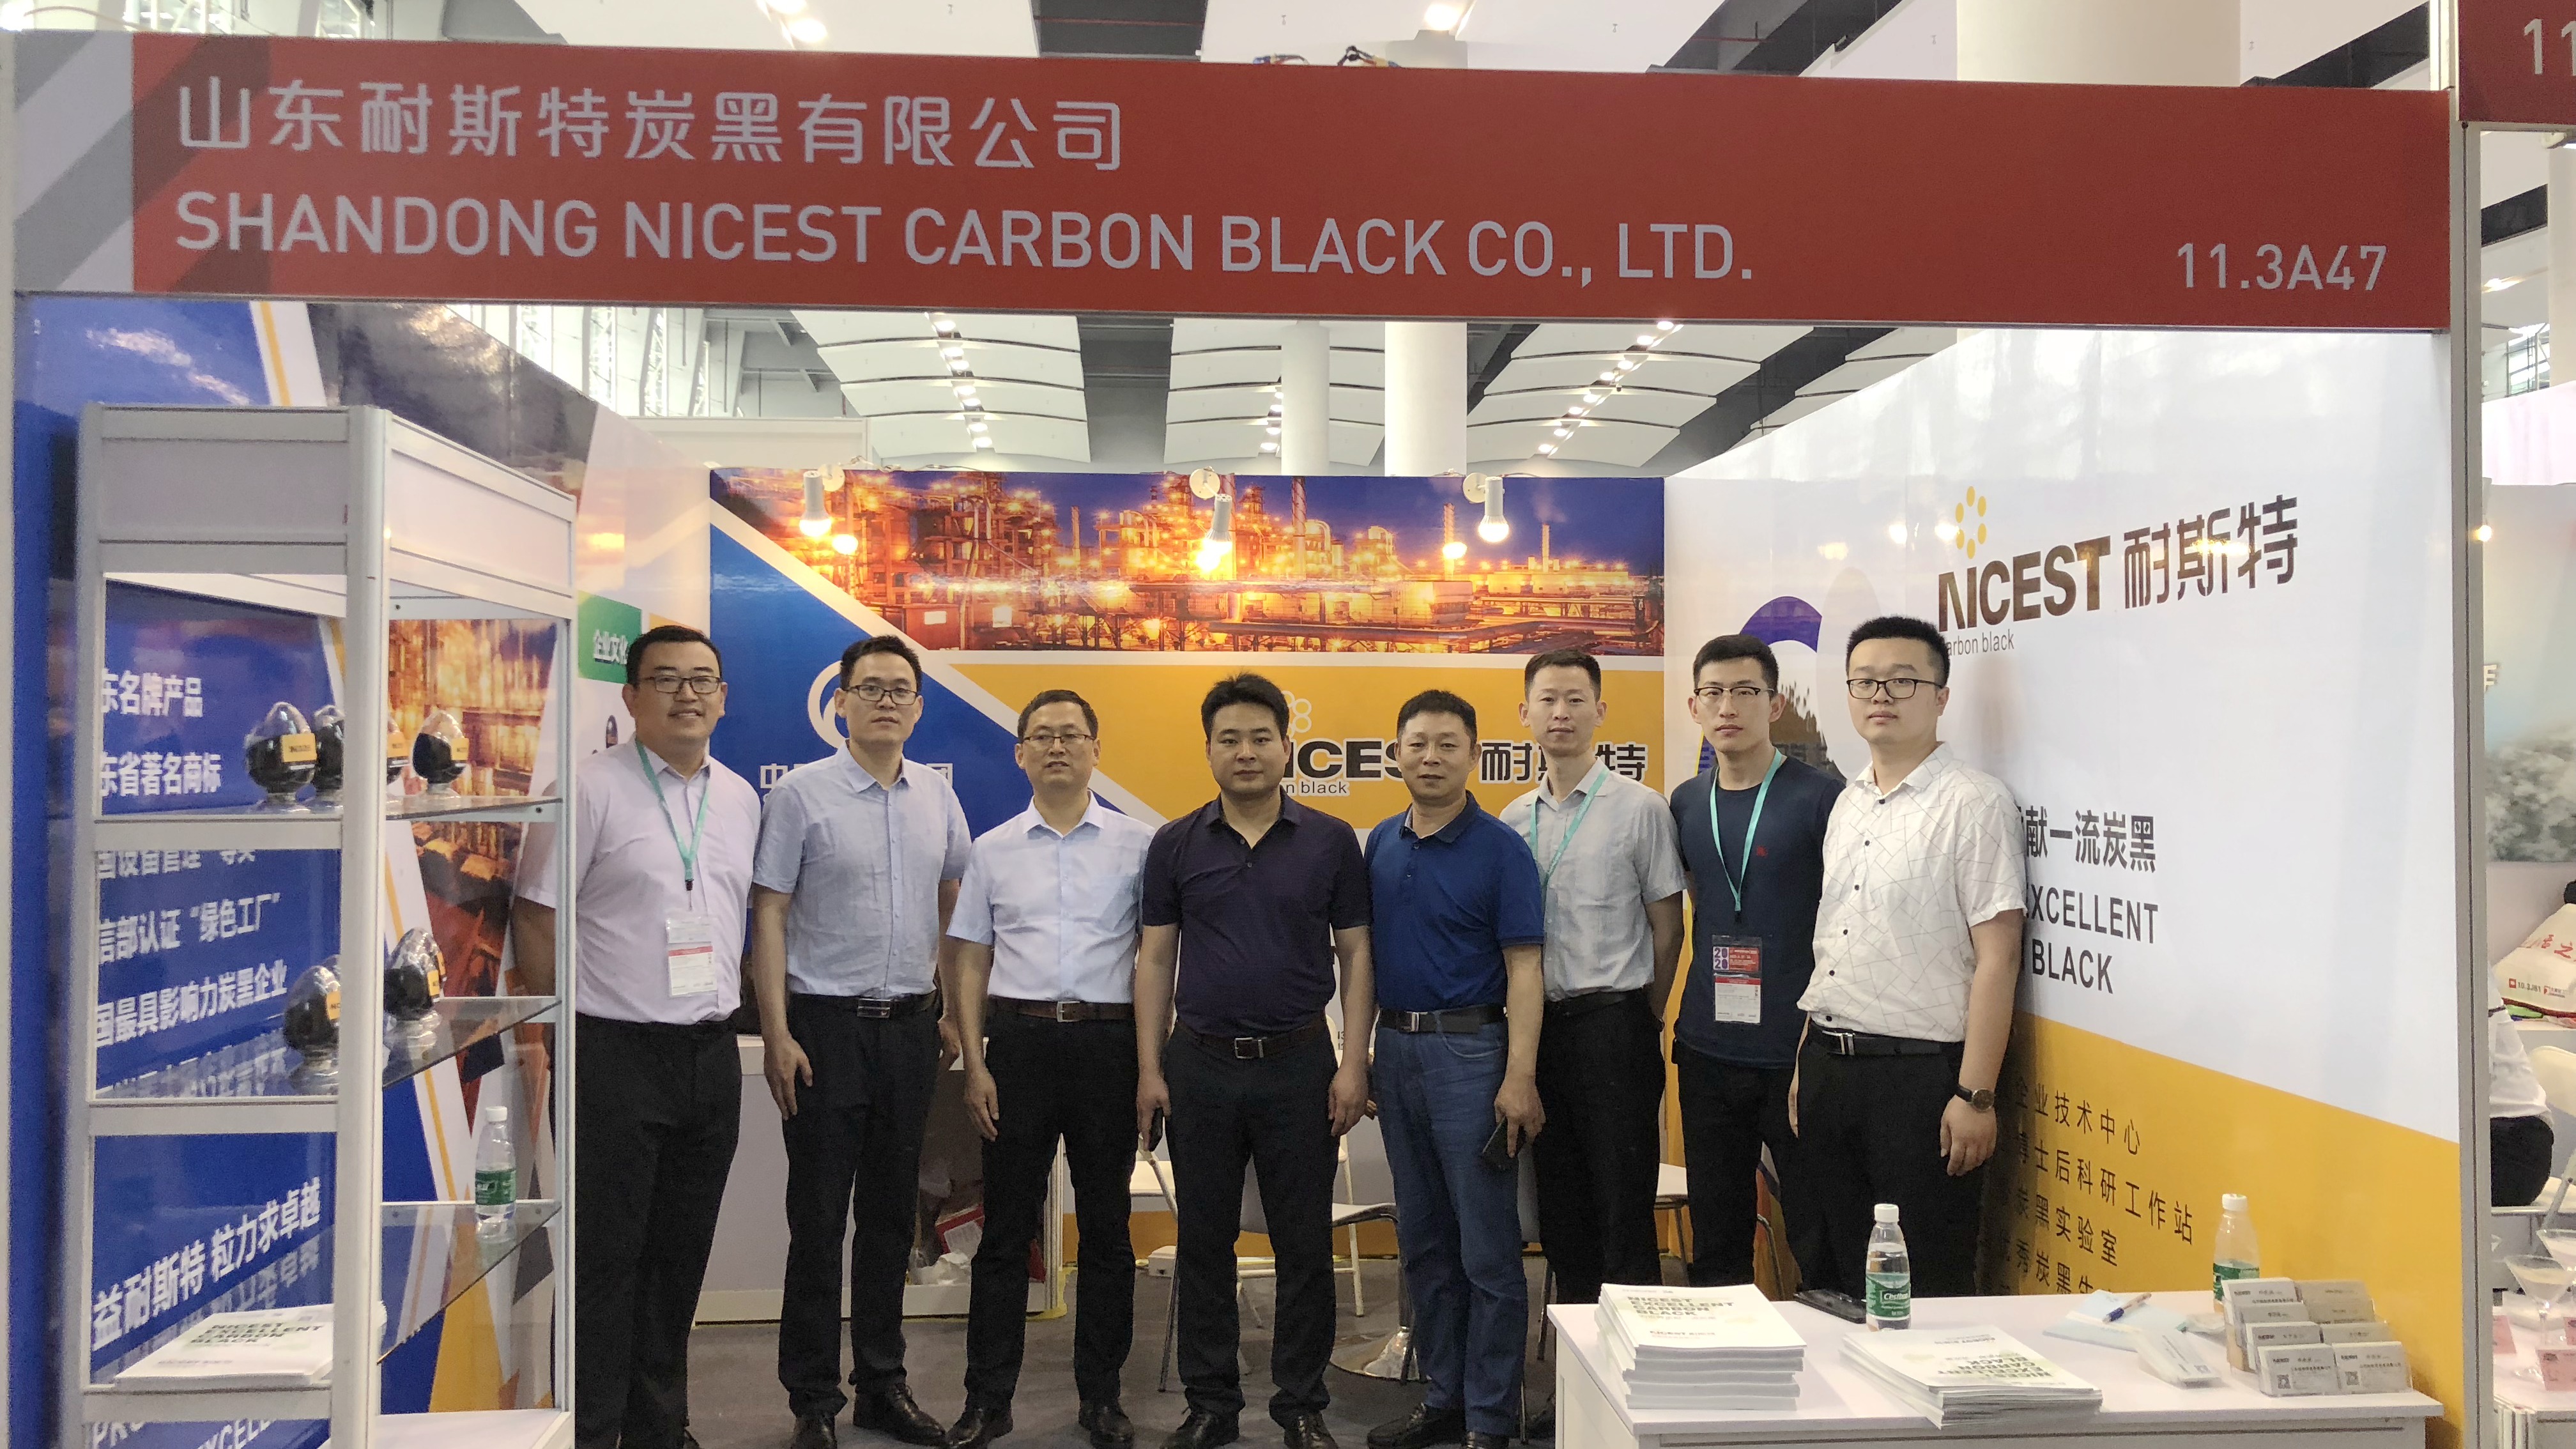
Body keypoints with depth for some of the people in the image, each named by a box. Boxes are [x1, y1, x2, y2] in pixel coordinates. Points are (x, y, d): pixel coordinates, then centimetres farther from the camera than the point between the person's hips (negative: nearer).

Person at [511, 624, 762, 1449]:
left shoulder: (740, 798, 12)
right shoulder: (592, 788, -7)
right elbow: (535, 915, -7)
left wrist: (729, 1009, 13)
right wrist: (563, 1036, -7)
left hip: (711, 1054, 6)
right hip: (616, 1054, -6)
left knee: (680, 1255, 14)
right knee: (606, 1257, 0)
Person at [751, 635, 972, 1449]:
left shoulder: (937, 796, 7)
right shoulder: (802, 794, -6)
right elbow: (769, 919, -7)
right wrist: (777, 1035, -12)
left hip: (910, 1025, 4)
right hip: (827, 1024, -4)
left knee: (891, 1214, 12)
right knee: (819, 1220, 2)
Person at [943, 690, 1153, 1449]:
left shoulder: (1136, 844, 3)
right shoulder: (992, 850, 8)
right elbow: (971, 964, 9)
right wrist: (974, 1064, 0)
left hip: (1108, 1040, -1)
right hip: (1019, 1040, 1)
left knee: (1106, 1227, 7)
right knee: (1006, 1229, 6)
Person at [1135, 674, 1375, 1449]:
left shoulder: (1331, 842, 0)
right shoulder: (1175, 846, 3)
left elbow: (1356, 954, 1)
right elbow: (1155, 959, 4)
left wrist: (1353, 1063, -6)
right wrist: (1150, 1069, -2)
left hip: (1299, 1064, -1)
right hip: (1201, 1065, 1)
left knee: (1304, 1244, 5)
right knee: (1204, 1242, 9)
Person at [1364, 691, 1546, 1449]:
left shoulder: (1500, 849, -8)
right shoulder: (1381, 844, 9)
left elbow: (1523, 969, -11)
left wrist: (1521, 1079, -18)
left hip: (1470, 1050, -6)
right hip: (1397, 1047, 6)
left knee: (1487, 1248, 0)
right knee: (1423, 1241, 14)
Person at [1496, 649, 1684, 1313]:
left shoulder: (1640, 808, -3)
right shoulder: (1515, 818, 10)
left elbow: (1667, 926, 0)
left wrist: (1645, 1019, 2)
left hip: (1613, 1022, -5)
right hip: (1537, 1024, 5)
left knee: (1623, 1202, -2)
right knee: (1559, 1202, 12)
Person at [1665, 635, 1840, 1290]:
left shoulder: (1820, 798, -7)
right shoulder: (1686, 804, 9)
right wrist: (1662, 1016, 13)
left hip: (1798, 1053, -5)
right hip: (1708, 1052, 5)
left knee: (1818, 1242, 2)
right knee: (1716, 1242, 13)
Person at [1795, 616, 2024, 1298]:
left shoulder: (1975, 803, -9)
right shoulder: (1847, 804, 13)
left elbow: (1997, 958, -14)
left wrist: (1975, 1095, -18)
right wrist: (1808, 1063, 15)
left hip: (1920, 1072, -7)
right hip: (1829, 1067, 7)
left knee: (1926, 1290, 2)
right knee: (1839, 1277, 15)